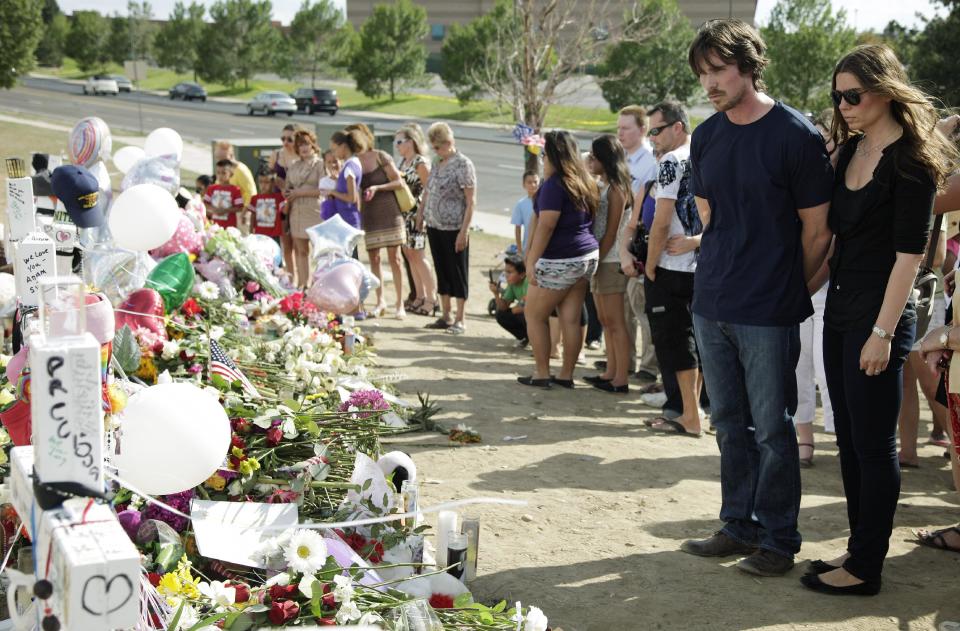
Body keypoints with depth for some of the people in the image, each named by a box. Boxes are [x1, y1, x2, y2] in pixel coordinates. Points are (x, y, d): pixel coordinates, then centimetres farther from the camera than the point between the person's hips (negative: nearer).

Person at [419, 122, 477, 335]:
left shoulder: (463, 164, -12)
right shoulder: (437, 164, 10)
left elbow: (471, 201, -14)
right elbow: (428, 192, 20)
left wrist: (464, 231, -18)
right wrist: (420, 214, 14)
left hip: (454, 229, -7)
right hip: (435, 227, 7)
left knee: (458, 273, 1)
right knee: (442, 271, 13)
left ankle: (459, 320, 8)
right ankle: (446, 316, 23)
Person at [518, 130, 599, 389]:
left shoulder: (554, 184, -15)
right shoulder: (585, 182, 10)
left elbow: (546, 226, -19)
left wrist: (532, 261, -17)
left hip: (560, 261, -8)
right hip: (587, 256, 8)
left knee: (534, 315, 6)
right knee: (571, 319, 9)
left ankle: (542, 374, 8)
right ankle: (566, 375, 12)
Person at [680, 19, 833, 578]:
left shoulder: (796, 136, -12)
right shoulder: (706, 137, 6)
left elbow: (817, 231, -6)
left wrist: (784, 291, 3)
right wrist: (726, 273, 13)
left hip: (769, 314, -6)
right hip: (712, 305, 6)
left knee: (772, 429, 2)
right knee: (730, 424, 14)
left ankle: (778, 540, 15)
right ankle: (739, 526, 27)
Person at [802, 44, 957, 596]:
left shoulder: (911, 161, -13)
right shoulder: (850, 149, 10)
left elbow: (909, 254, -16)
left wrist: (882, 333, -18)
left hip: (879, 315, -8)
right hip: (840, 311, 8)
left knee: (874, 446, 0)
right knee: (850, 441, 13)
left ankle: (866, 568, 9)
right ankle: (859, 549, 24)